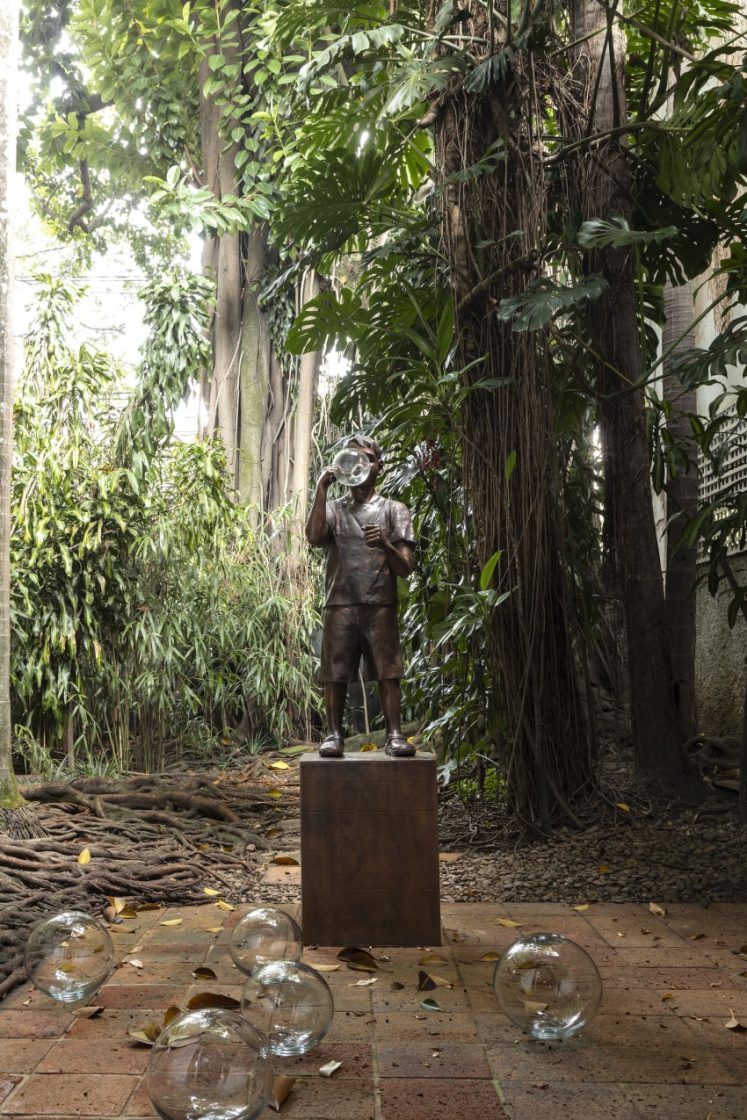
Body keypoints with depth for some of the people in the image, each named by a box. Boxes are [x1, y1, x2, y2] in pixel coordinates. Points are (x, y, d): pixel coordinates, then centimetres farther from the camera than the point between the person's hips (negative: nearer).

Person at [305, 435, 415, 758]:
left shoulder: (394, 510, 12)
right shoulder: (333, 509, 15)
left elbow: (405, 567, 4)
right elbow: (314, 537, -9)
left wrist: (385, 545, -17)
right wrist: (321, 488, -8)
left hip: (381, 605, 0)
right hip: (340, 604, 1)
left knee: (388, 673, -4)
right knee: (335, 673, -1)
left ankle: (394, 735, -1)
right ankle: (334, 735, 5)